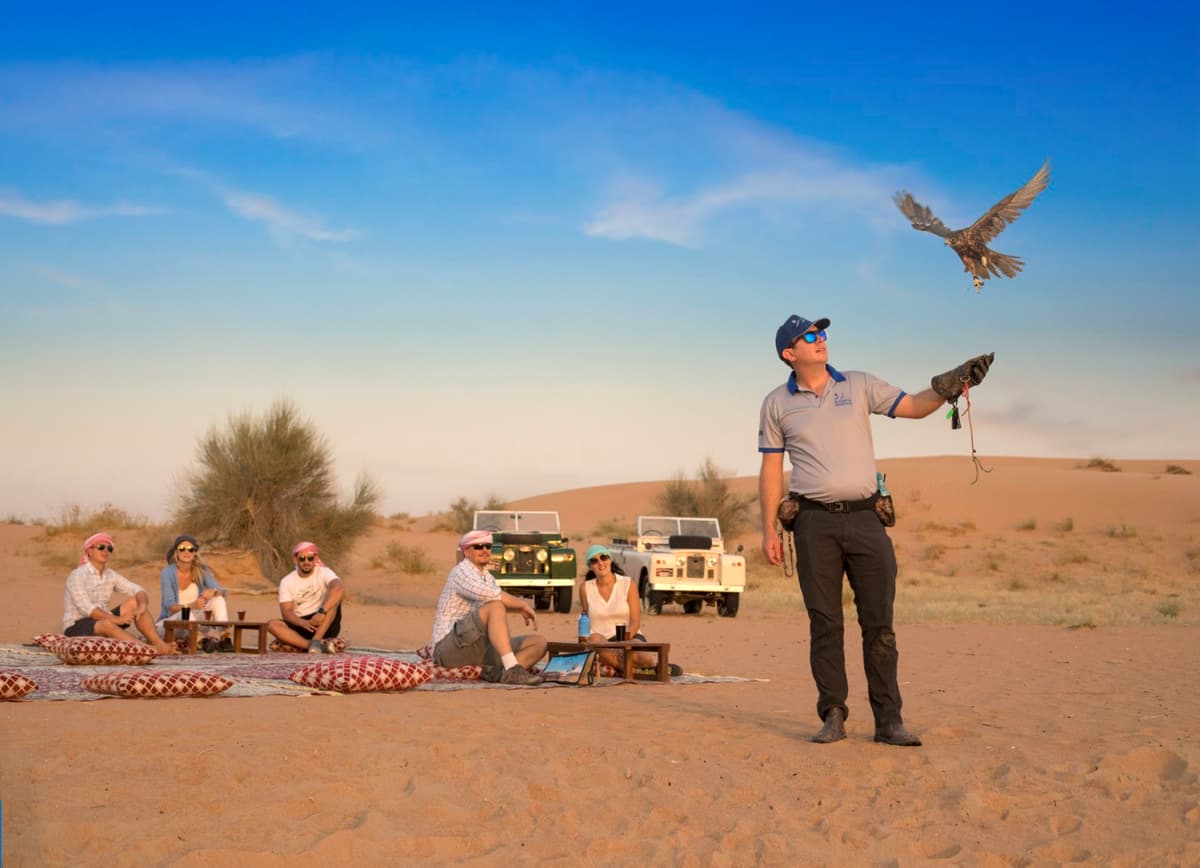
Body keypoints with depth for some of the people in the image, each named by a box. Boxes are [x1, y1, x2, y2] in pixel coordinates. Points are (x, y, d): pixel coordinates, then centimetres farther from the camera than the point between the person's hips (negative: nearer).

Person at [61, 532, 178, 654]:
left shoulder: (111, 575, 7)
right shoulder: (77, 575, -14)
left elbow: (138, 591, -1)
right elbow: (86, 608, -25)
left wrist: (142, 606, -24)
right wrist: (116, 619, -33)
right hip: (76, 628, -8)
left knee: (135, 602, -7)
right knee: (106, 624, -37)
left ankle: (160, 644, -24)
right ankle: (153, 650, -47)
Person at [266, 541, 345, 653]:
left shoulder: (324, 573, -5)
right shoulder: (286, 581, 3)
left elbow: (340, 589, -27)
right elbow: (286, 612, -6)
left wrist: (322, 612, -40)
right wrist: (303, 623, -28)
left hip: (325, 625, -2)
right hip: (301, 624, 2)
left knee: (334, 595, -26)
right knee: (272, 625, -24)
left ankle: (316, 641, -33)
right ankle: (318, 645, -38)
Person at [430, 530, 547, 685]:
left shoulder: (487, 576, 22)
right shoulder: (462, 571, -8)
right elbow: (491, 596, -24)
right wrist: (523, 604, -14)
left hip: (483, 649, 9)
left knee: (539, 643, -4)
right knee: (495, 606, -32)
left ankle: (497, 672, -28)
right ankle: (512, 670, -41)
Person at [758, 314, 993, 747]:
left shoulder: (859, 385, 10)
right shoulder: (777, 404, 7)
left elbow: (914, 407, 6)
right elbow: (771, 468, 8)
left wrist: (951, 384, -12)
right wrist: (768, 529, 2)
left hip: (865, 518, 1)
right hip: (815, 523, -1)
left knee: (879, 623, -2)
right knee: (824, 624, 1)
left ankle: (888, 720, 1)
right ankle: (833, 716, 9)